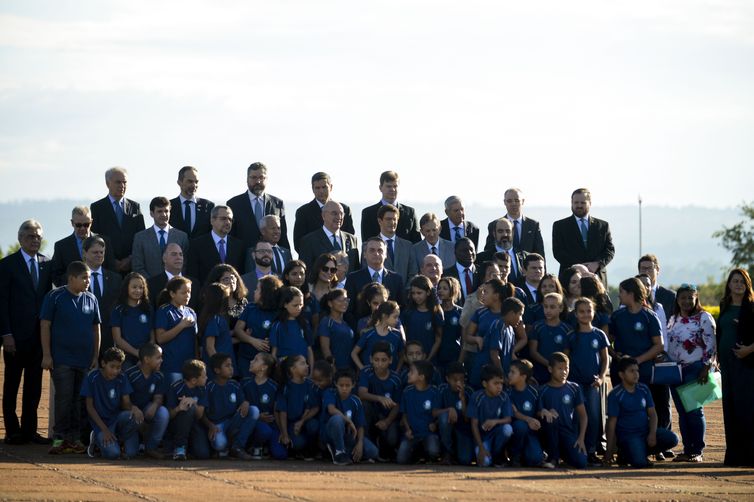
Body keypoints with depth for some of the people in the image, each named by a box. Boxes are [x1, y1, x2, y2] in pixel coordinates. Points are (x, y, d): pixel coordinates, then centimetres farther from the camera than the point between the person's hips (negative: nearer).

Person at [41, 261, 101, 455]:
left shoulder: (91, 299, 9)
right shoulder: (55, 297, -4)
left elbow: (96, 329, 14)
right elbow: (45, 326, -4)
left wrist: (95, 356, 11)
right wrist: (46, 355, -8)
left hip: (85, 359, 4)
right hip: (62, 358, -4)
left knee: (80, 400, 5)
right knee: (64, 398, -5)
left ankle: (75, 438, 11)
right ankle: (60, 437, 0)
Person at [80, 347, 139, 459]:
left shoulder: (122, 379, 2)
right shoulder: (92, 378, -8)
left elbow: (126, 404, -2)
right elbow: (90, 407, -7)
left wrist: (133, 408, -29)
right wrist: (105, 430, -15)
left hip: (117, 418, 3)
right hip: (101, 423, -3)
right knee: (112, 454, -27)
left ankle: (120, 440, 3)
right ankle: (97, 439, 7)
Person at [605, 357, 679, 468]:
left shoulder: (644, 389, 6)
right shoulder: (615, 395, -10)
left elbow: (652, 414, 7)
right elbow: (612, 423, -9)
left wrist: (652, 434, -13)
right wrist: (609, 451, -9)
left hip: (646, 431, 6)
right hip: (627, 435, -6)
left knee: (672, 439, -17)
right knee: (640, 463, -30)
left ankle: (641, 452, -1)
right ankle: (626, 455, 5)